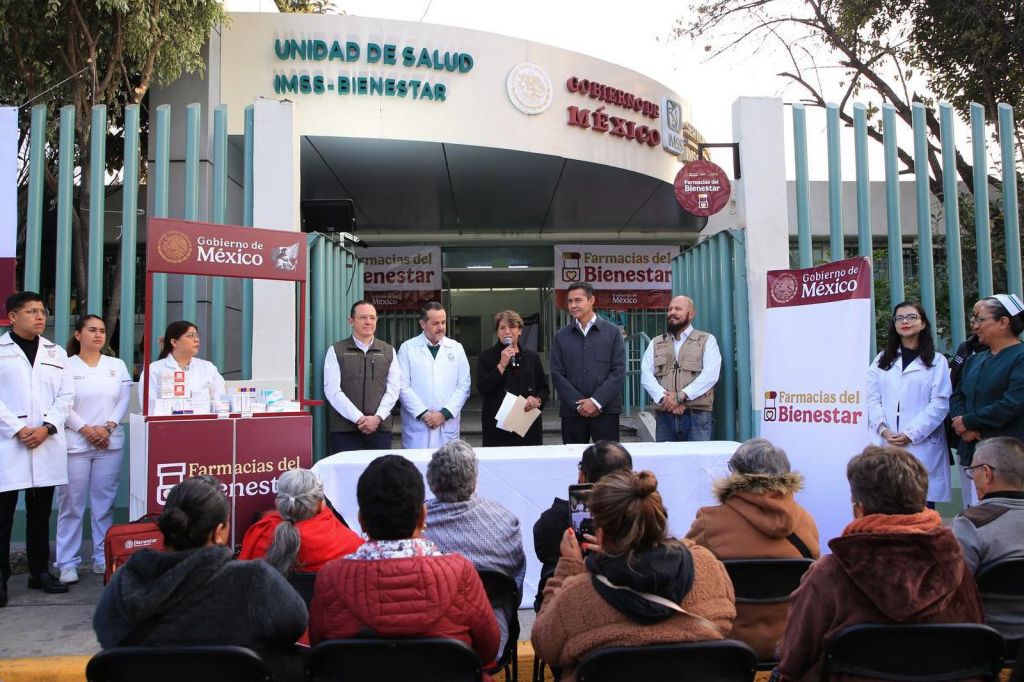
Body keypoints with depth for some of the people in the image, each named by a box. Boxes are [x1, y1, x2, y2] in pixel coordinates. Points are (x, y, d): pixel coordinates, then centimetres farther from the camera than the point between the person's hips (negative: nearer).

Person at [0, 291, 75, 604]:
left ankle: (39, 572, 20)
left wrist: (46, 427, -7)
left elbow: (65, 396, 7)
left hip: (47, 444, 3)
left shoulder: (56, 353, 13)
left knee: (41, 512, 11)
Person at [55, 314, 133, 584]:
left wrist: (108, 427, -8)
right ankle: (68, 563, 8)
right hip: (75, 443, -3)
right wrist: (86, 429, -13)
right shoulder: (66, 366, 2)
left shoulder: (117, 365, 11)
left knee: (104, 503, 7)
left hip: (110, 443, 3)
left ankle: (103, 559, 15)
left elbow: (124, 400, 5)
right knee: (71, 504, 0)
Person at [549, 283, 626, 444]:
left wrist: (596, 401, -10)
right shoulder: (560, 336, 9)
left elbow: (619, 371, -1)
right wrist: (579, 404, -8)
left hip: (606, 410, -1)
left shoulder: (612, 332, 5)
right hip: (572, 412, 1)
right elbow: (557, 375, 3)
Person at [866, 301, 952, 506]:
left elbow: (940, 404, -3)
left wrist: (910, 434, -12)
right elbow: (872, 399, 7)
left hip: (922, 445, -2)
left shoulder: (937, 361, 6)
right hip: (885, 444, 2)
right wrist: (883, 429, -9)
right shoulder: (882, 360, 17)